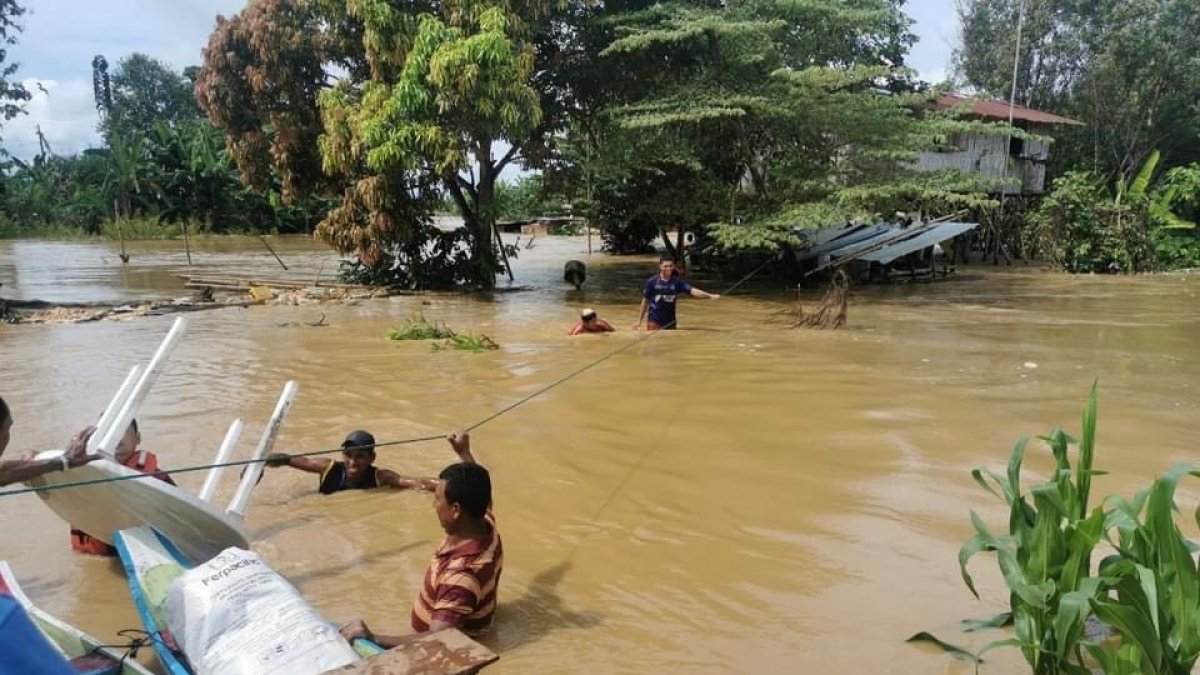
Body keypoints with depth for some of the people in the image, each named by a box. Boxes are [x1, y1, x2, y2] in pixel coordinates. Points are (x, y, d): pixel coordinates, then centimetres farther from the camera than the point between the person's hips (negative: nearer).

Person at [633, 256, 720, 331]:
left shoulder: (677, 282, -1)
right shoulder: (651, 282, -6)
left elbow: (693, 291, -13)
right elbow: (645, 301, 2)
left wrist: (710, 296, -28)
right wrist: (639, 320, 4)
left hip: (670, 322, 3)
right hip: (654, 321, -3)